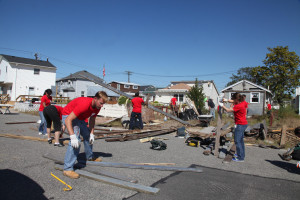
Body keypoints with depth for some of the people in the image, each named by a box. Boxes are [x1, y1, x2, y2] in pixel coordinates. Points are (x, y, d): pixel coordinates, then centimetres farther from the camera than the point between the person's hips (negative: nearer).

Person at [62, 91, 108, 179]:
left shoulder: (97, 107, -12)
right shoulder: (84, 104, -39)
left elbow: (92, 120, 5)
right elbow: (68, 120, -40)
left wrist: (92, 134, -3)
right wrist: (73, 136, -47)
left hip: (79, 118, 9)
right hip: (68, 116, -9)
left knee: (88, 136, 17)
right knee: (76, 140, -25)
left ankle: (90, 157, 40)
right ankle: (68, 168, -20)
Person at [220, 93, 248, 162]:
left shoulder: (239, 106, -23)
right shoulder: (242, 103, 6)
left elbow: (228, 110, -19)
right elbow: (234, 102, 25)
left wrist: (222, 105, -5)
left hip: (240, 125, -10)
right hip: (243, 124, 10)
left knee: (237, 141, -6)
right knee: (240, 140, 20)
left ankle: (240, 158, -1)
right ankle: (241, 154, 32)